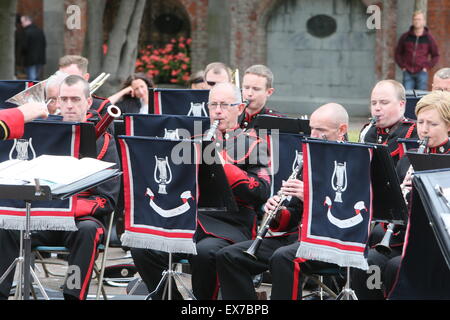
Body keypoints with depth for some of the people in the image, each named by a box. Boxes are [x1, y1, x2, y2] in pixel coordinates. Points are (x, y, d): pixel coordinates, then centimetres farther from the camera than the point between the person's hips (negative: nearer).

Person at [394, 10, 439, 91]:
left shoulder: (429, 38, 3)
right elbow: (398, 53, 14)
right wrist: (402, 66, 2)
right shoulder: (405, 37, 6)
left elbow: (436, 56, 9)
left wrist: (427, 67, -2)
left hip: (422, 73, -1)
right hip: (408, 73, 1)